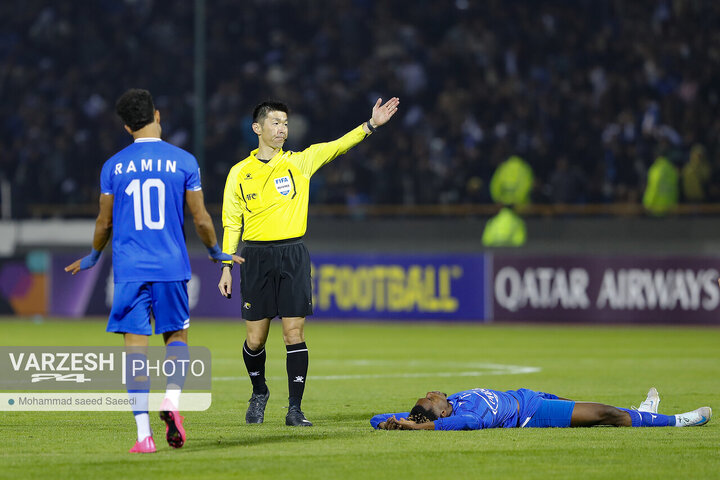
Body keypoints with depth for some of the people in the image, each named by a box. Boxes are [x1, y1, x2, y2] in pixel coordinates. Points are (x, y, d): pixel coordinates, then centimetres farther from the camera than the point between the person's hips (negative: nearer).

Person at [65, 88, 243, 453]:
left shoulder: (113, 166, 2)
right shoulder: (183, 161, -1)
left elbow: (104, 222, 10)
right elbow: (201, 219, 1)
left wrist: (93, 257, 29)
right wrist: (217, 253, 20)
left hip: (129, 269, 0)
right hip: (171, 266, 0)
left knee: (136, 345, 0)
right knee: (177, 335, 16)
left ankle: (143, 433, -7)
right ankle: (172, 399, -11)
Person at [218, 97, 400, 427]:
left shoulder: (299, 162, 6)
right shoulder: (239, 173, 6)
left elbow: (336, 147, -6)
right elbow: (231, 223, 8)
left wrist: (370, 125, -19)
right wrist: (226, 267, 3)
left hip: (293, 257, 0)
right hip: (256, 257, 0)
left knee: (294, 334, -5)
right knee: (255, 339, 2)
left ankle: (295, 409, 0)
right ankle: (259, 393, 29)